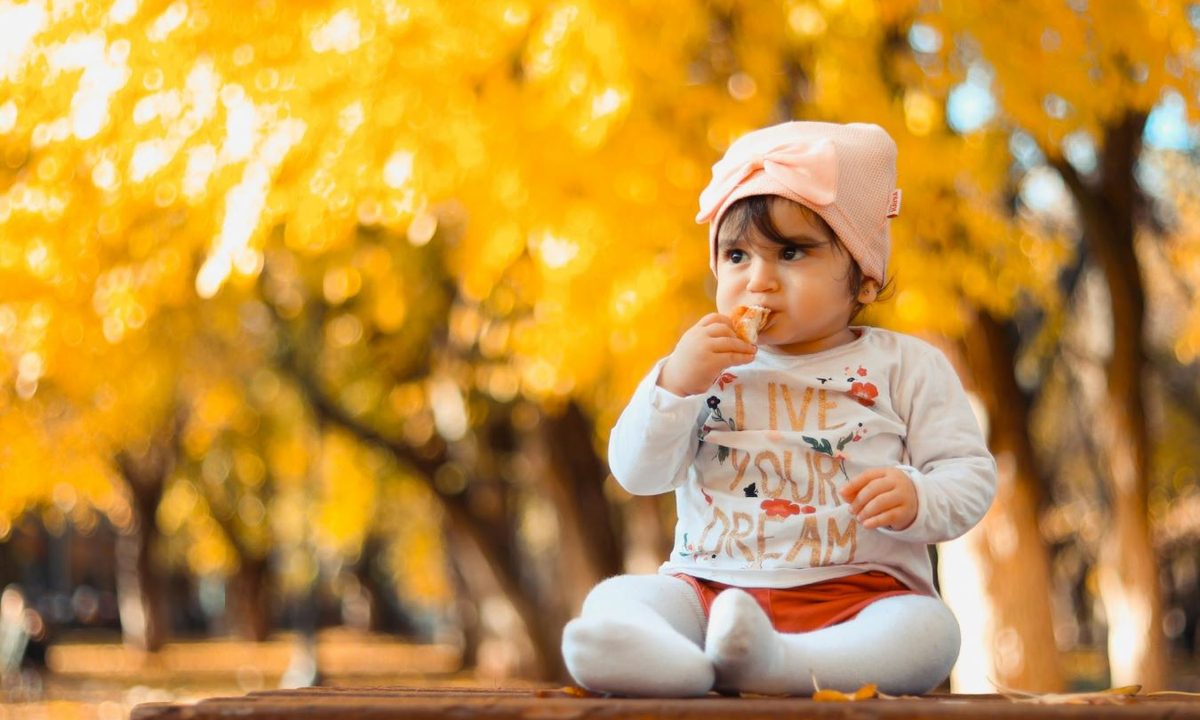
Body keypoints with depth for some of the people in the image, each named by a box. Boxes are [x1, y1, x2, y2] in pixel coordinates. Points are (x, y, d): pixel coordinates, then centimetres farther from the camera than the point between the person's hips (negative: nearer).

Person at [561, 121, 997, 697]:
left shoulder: (904, 367, 7)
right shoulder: (701, 363, 13)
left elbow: (971, 475, 5)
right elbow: (637, 474, 6)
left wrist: (916, 498, -18)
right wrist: (675, 385, -10)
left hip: (857, 594, -2)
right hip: (709, 585, 2)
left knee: (926, 630, -32)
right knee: (612, 601, -24)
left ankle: (772, 661, -54)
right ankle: (682, 667, -56)